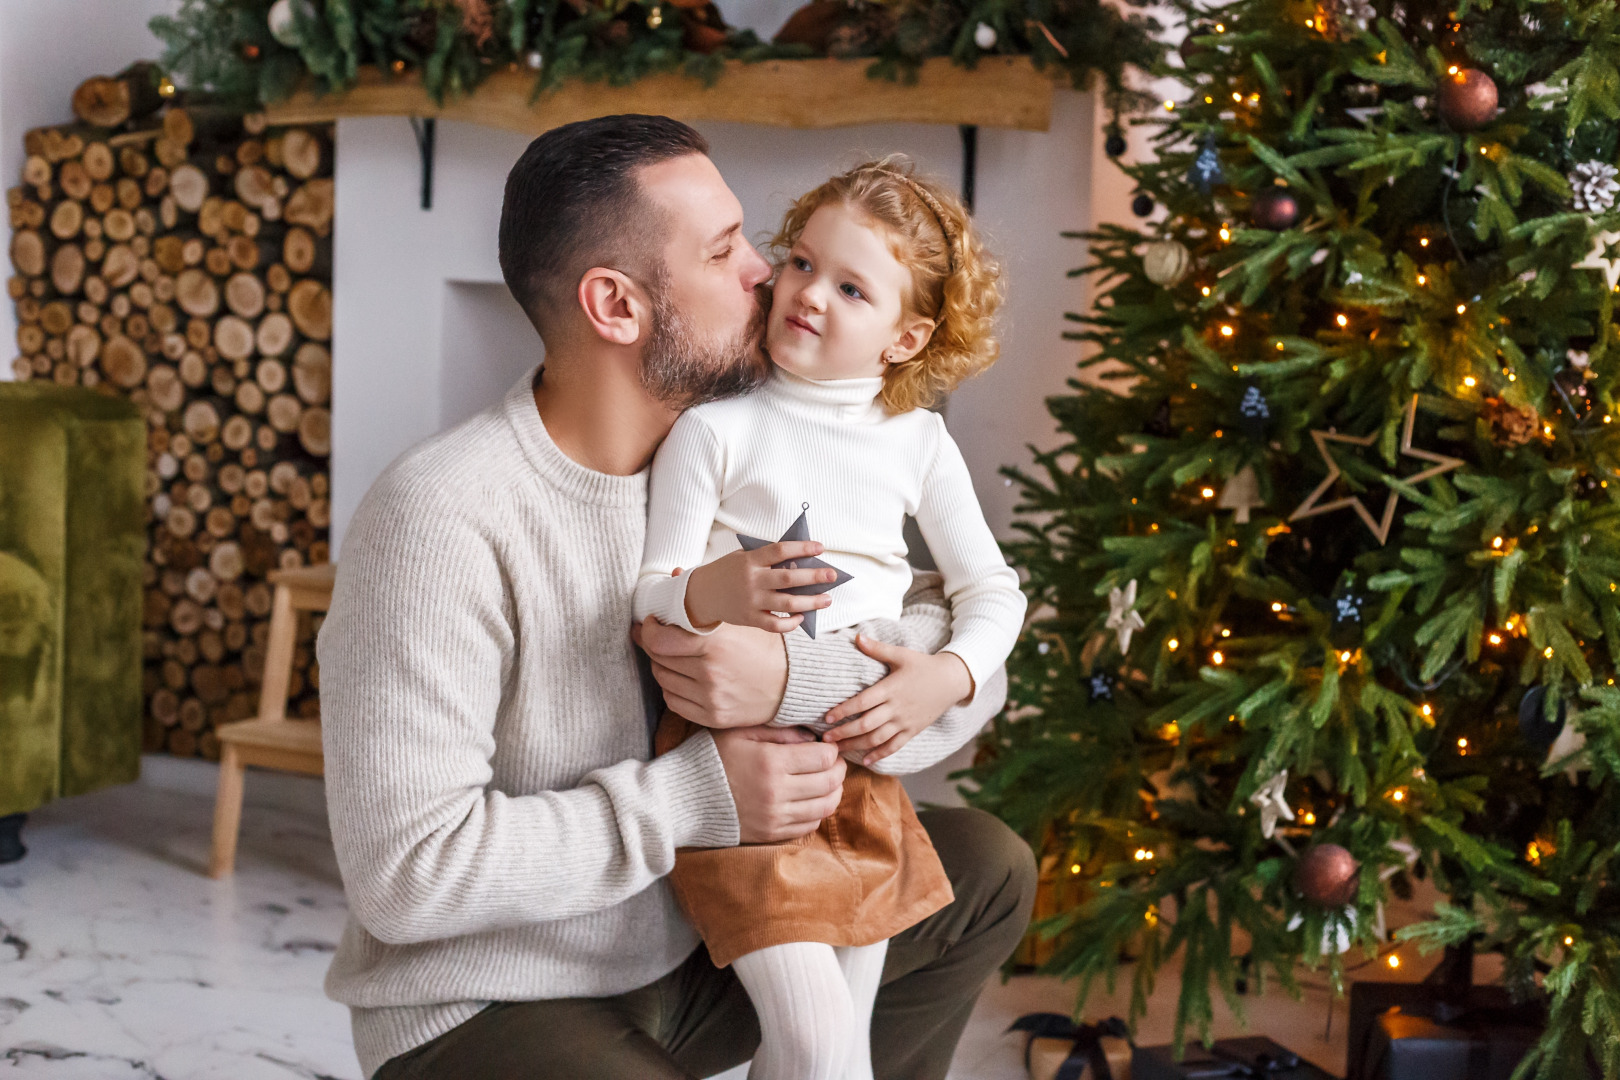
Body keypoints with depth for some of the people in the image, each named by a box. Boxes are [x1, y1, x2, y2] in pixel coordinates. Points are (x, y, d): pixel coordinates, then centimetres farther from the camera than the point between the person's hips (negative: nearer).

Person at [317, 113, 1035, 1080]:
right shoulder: (444, 518, -23)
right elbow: (404, 870, -25)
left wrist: (798, 676, -25)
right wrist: (700, 793, -23)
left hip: (690, 944, 7)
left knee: (985, 869, 8)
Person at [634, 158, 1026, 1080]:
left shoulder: (917, 441, 6)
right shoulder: (717, 430, -5)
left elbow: (994, 589, 12)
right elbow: (647, 595, -4)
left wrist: (944, 678, -6)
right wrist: (706, 597, -26)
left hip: (860, 758, 4)